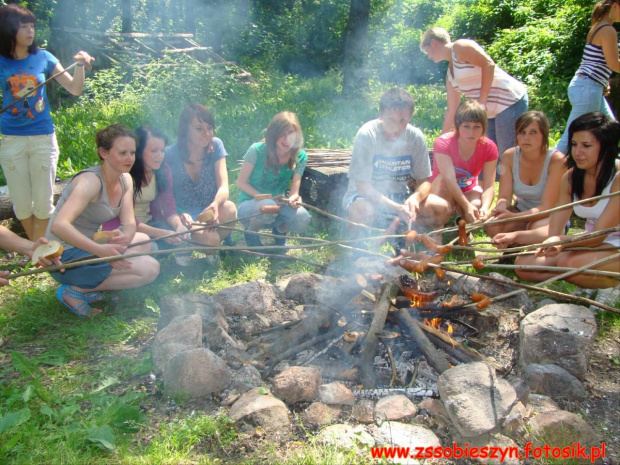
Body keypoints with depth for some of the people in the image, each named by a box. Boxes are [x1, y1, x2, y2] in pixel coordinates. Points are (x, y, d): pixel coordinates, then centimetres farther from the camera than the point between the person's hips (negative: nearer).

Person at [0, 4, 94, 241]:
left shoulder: (43, 58, -1)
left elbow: (75, 89, 0)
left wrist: (80, 64, -15)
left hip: (43, 137, 0)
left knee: (43, 203, 6)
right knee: (22, 204, 9)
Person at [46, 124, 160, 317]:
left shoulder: (125, 180, 4)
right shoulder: (91, 181, -22)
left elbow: (129, 223, -4)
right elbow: (58, 226, -33)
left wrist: (125, 237, -27)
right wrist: (100, 250, -42)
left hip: (86, 248, 9)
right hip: (66, 257, -9)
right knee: (150, 268, -16)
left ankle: (91, 285, 4)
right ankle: (75, 290, -7)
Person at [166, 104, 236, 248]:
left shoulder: (215, 146, -4)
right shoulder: (170, 155, -10)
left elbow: (223, 186, -14)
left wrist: (215, 205, -37)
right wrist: (180, 215, -31)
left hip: (210, 211, 3)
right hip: (184, 215, -2)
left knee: (229, 208, -31)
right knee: (210, 238, -31)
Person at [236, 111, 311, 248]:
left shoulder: (300, 157, -7)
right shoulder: (257, 150, -16)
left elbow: (294, 192, -7)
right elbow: (241, 182, -9)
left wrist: (294, 198, -32)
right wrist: (266, 198, -21)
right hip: (250, 205, -3)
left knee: (302, 219, -29)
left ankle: (280, 231, 9)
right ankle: (251, 233, -3)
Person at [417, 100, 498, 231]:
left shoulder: (489, 148, -15)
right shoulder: (443, 143, -24)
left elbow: (489, 185, -21)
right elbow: (449, 179, -34)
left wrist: (485, 207, -42)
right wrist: (467, 206, -45)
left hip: (468, 191, 3)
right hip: (443, 190, -3)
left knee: (477, 205, -33)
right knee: (440, 208, -39)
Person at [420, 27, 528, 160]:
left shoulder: (459, 47, -5)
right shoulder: (450, 72, 20)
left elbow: (489, 64, -17)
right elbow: (451, 111, 22)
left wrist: (482, 101, -18)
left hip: (511, 101, -9)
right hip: (492, 111, 9)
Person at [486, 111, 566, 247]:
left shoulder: (556, 160, -22)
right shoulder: (509, 157, -10)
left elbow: (546, 207, -25)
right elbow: (504, 197, -13)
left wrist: (514, 216, -42)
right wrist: (500, 208, -39)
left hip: (550, 216, -3)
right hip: (521, 213, 3)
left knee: (538, 228, -36)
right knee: (493, 225, -26)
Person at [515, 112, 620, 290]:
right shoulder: (571, 177, -1)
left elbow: (598, 234, -24)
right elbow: (554, 232, -5)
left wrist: (563, 240, -44)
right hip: (591, 245, 6)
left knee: (569, 262, -34)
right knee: (524, 264, -10)